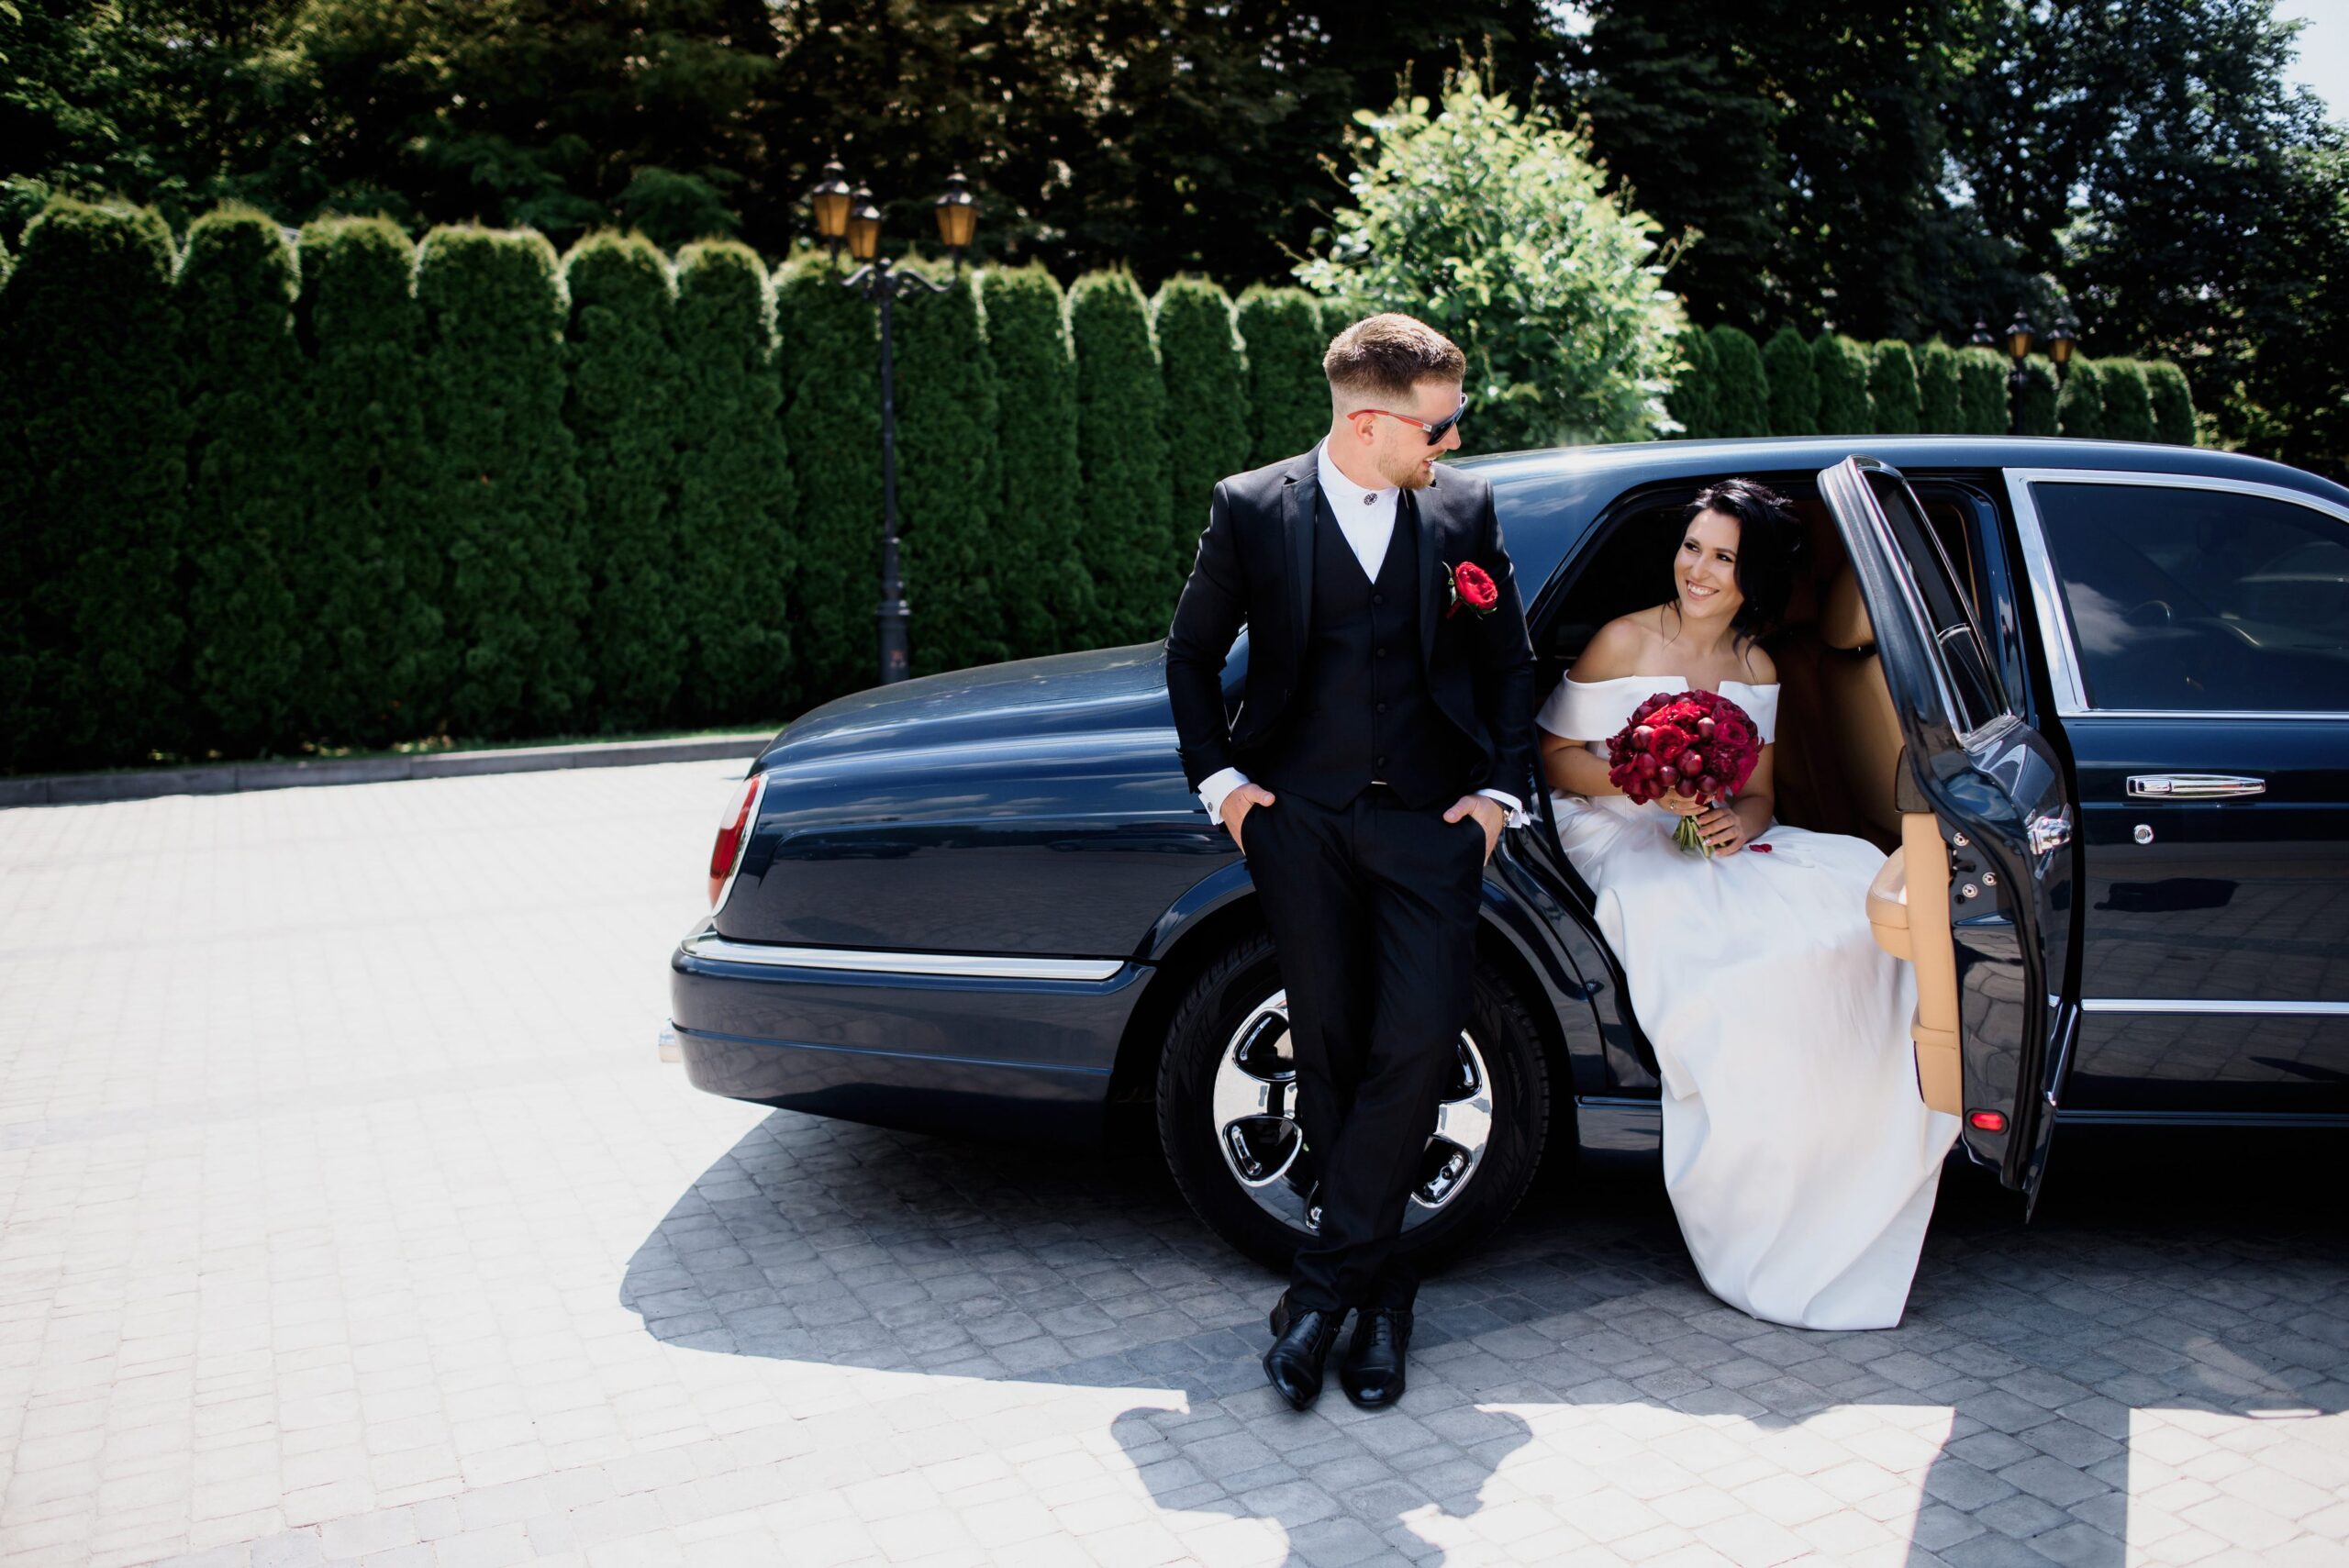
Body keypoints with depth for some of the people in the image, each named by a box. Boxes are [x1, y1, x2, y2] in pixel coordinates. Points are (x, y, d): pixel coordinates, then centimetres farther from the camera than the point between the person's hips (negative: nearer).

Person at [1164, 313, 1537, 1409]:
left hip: (1429, 818, 1)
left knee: (1418, 1042, -11)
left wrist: (1501, 788, 4)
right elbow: (1192, 654, 11)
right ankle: (1381, 1284, 20)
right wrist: (1220, 778, 3)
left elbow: (1509, 663, 13)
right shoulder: (1251, 509, 0)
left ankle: (1325, 1282, 2)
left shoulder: (1464, 508, 5)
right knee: (1329, 1050, 3)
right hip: (1299, 815, 0)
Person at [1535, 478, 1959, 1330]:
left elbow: (1758, 793, 13)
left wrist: (1739, 820, -11)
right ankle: (1752, 1217, -20)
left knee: (1862, 893, -20)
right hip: (1621, 839, -5)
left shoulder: (1756, 669, 13)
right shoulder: (1624, 642, -3)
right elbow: (1557, 756, -3)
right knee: (1733, 941, -34)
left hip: (1718, 845, 6)